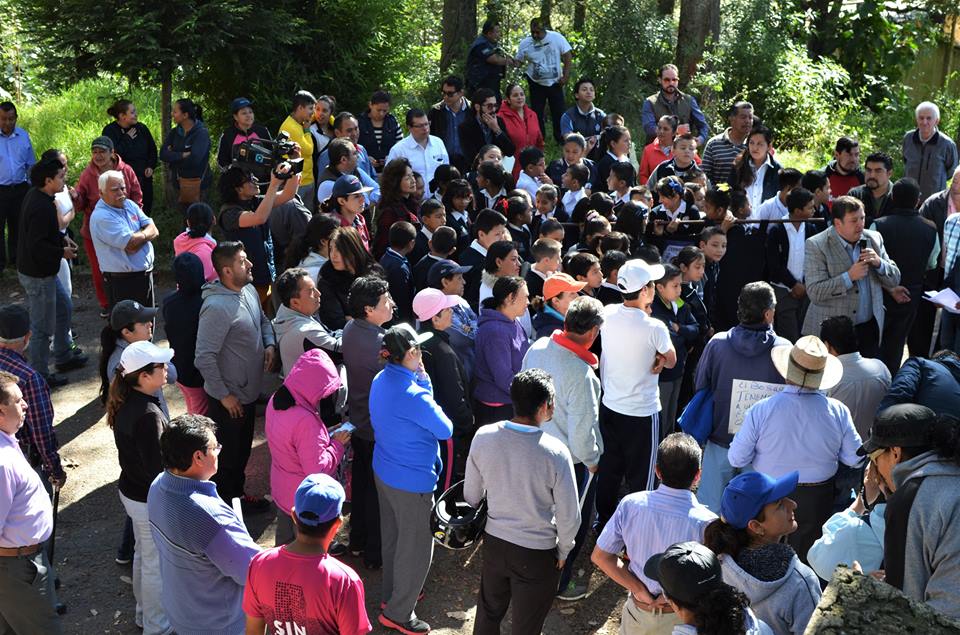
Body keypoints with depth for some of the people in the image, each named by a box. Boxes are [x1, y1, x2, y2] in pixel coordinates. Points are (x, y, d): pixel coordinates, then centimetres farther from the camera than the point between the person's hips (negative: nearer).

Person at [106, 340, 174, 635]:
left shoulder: (124, 402, -3)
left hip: (130, 489, 9)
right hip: (151, 500, -9)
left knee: (143, 554, 27)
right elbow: (158, 467, -28)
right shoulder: (148, 415, -32)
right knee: (156, 565, 10)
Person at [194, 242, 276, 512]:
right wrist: (224, 395, -20)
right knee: (227, 456, 12)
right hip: (229, 398, -8)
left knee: (242, 449, 26)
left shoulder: (249, 290, -1)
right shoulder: (216, 308, -29)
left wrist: (269, 344, -1)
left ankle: (236, 494, 45)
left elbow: (263, 320, 19)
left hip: (249, 391, 8)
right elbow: (204, 358, -28)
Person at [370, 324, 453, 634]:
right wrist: (424, 381, -8)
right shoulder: (413, 395, -30)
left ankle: (392, 594, 44)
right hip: (412, 482, -9)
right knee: (416, 548, 9)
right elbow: (445, 430, -17)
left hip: (383, 472, 9)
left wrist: (421, 380, -6)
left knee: (392, 536, 25)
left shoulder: (380, 380, -4)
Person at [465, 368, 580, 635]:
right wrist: (563, 551, 2)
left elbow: (471, 495, -2)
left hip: (494, 542, 4)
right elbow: (568, 517, -18)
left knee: (488, 612, 27)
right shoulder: (555, 453, -28)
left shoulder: (483, 436, -17)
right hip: (536, 553, -4)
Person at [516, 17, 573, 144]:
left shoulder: (557, 38, -12)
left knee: (559, 112, 5)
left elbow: (568, 55, -8)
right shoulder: (525, 43, -8)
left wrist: (566, 75, -13)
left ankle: (561, 139, 19)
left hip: (555, 82, -1)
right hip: (536, 84, 1)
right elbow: (518, 62, 0)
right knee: (537, 114, 6)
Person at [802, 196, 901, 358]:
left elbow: (894, 280, 10)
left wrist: (879, 263, -9)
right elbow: (815, 293, -17)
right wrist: (849, 276, -22)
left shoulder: (874, 238, 7)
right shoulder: (816, 246, -10)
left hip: (869, 328, 5)